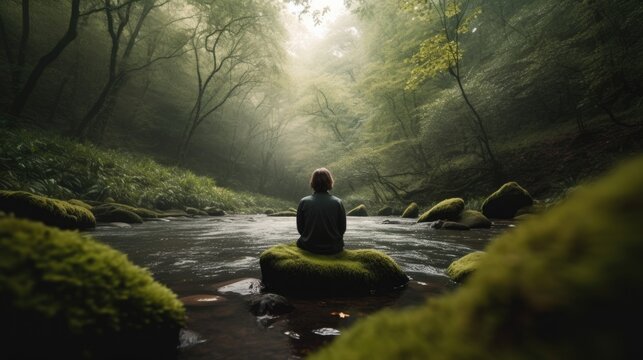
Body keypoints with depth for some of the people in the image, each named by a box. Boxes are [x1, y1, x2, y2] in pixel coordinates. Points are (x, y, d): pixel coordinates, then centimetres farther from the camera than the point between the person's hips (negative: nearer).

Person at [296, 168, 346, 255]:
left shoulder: (303, 202, -10)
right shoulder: (338, 202, -10)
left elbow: (300, 228, -1)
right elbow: (342, 228, -3)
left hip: (309, 247, 0)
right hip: (333, 248, 1)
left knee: (299, 241, 31)